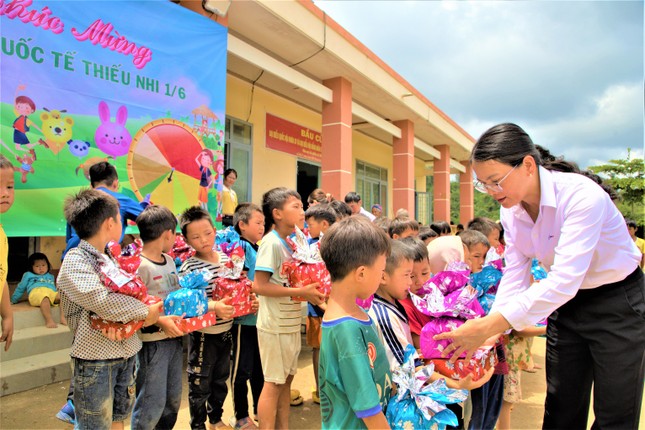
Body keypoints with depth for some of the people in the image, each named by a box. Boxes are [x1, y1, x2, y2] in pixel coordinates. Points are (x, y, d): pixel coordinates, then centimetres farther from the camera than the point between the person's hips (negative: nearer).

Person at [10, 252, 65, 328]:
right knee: (44, 298, -41)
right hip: (36, 292, -4)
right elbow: (20, 288, 30)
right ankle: (49, 320, -55)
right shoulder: (28, 275, 30)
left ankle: (63, 317, -37)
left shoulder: (50, 276, 38)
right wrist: (13, 300, 27)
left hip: (52, 292, 4)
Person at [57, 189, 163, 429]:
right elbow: (102, 301, -29)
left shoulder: (109, 260, 9)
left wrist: (159, 317, -6)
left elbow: (128, 297, 10)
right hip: (96, 359, -7)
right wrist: (147, 311, -18)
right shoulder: (75, 260, -16)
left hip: (127, 352, 7)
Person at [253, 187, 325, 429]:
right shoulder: (271, 242, -17)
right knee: (273, 383, 3)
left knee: (286, 379, 17)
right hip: (275, 325, -8)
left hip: (290, 323, 8)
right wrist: (300, 292, -24)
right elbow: (259, 286, -23)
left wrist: (309, 291, 1)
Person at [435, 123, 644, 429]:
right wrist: (486, 332, -19)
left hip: (617, 302, -5)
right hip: (566, 302, 6)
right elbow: (514, 275, -8)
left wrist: (489, 327, -44)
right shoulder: (511, 209, -9)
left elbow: (564, 281, -39)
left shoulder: (582, 196, -31)